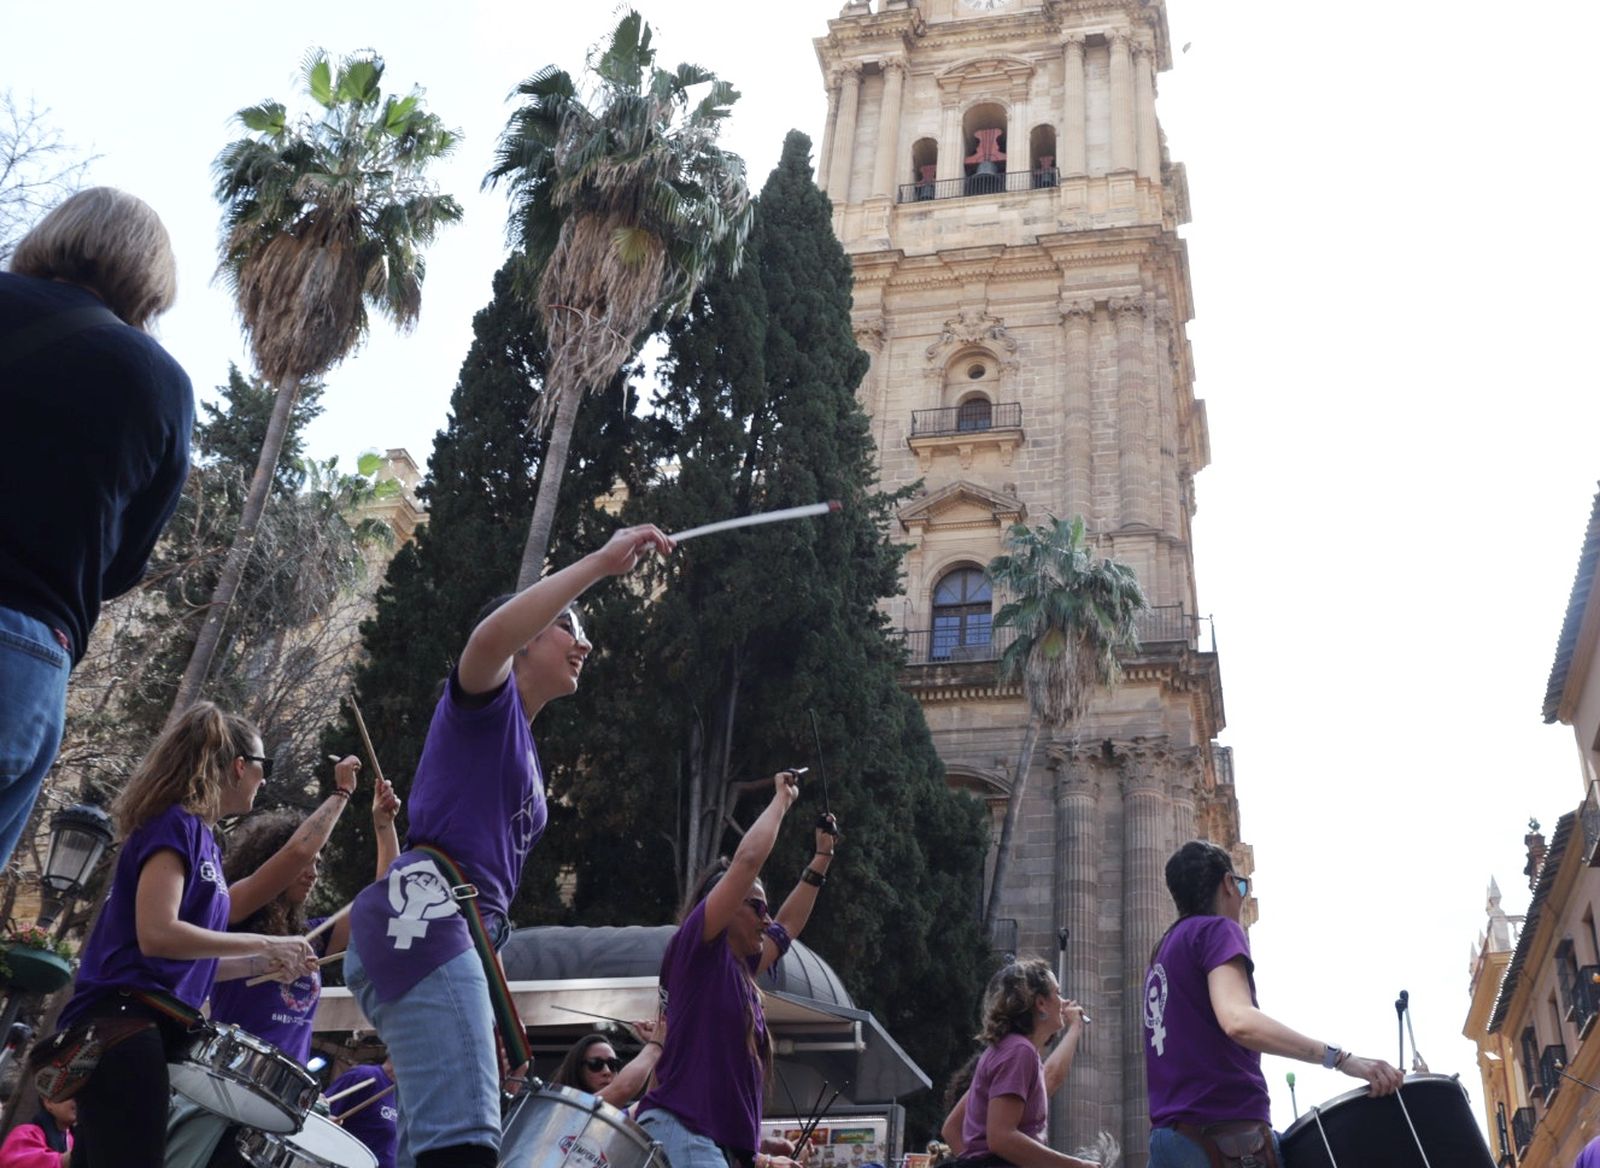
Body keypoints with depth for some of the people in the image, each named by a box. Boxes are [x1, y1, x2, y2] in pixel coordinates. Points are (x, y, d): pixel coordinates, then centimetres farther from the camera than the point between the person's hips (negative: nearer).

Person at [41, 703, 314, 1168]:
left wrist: (264, 965, 15)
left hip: (148, 1030, 10)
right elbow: (157, 934, -21)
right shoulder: (176, 824, -9)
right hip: (124, 1029, -10)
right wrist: (265, 945, -14)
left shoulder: (201, 837, 18)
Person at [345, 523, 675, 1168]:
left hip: (466, 932, 10)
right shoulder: (484, 699, 7)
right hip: (426, 916, -10)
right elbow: (488, 637, -20)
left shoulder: (521, 751, 32)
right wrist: (600, 562, -16)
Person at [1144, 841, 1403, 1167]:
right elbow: (1239, 1020, -22)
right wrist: (1340, 1058, -25)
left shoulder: (1163, 952, 22)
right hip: (1225, 1137, -9)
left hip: (1168, 1138, 9)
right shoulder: (1216, 930, -3)